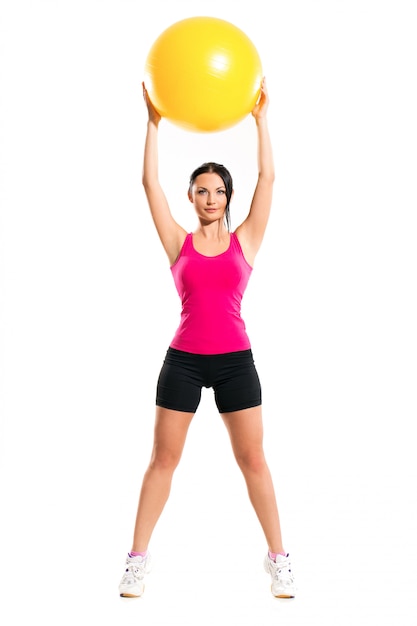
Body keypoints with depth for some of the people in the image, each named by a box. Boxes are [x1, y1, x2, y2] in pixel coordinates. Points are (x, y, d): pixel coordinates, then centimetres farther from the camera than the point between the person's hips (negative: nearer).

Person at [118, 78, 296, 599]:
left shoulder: (245, 239, 5)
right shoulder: (179, 242, 5)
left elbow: (268, 177, 1)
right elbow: (150, 183, 1)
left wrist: (260, 118, 2)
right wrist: (154, 121, 1)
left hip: (235, 360, 0)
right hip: (183, 359, 0)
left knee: (253, 459, 4)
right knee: (163, 459, 5)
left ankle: (278, 557, 15)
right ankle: (138, 558, 14)